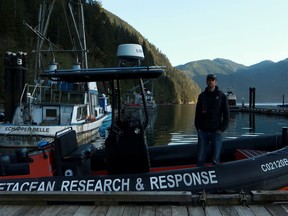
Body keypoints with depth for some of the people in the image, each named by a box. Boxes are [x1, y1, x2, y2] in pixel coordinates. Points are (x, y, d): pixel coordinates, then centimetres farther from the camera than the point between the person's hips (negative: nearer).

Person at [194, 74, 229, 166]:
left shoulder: (222, 96, 1)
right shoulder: (202, 96, 8)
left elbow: (226, 114, 1)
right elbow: (197, 113, 12)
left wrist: (222, 129, -7)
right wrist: (198, 127, 2)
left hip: (216, 132, -2)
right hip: (202, 132, 2)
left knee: (215, 159, 1)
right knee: (200, 158, 3)